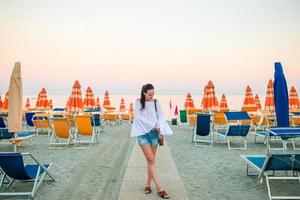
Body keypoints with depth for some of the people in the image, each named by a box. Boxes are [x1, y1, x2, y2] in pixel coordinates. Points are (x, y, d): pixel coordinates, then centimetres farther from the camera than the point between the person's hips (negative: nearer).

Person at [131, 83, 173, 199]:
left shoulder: (156, 103, 6)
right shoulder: (138, 102, 1)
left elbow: (160, 117, 3)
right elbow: (139, 117, -6)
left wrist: (161, 132, -8)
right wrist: (152, 126, -10)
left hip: (154, 133, 3)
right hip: (143, 133, -2)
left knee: (151, 160, 7)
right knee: (151, 160, -8)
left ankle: (148, 185, 20)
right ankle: (159, 189, -6)